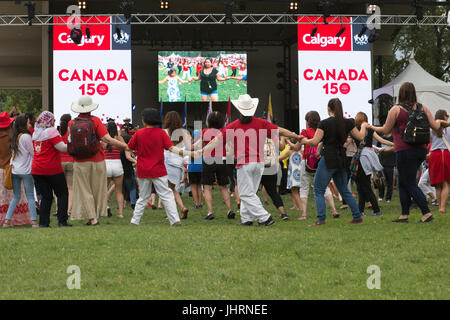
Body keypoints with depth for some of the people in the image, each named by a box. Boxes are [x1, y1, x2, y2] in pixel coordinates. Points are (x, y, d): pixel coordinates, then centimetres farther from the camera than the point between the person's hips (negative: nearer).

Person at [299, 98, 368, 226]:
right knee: (344, 190, 17)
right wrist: (363, 126, 34)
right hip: (341, 160, 6)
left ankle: (321, 219, -9)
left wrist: (305, 141, 7)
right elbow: (360, 137, 14)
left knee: (318, 190, 2)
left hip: (328, 160, -5)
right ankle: (357, 217, 15)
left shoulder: (324, 123, -10)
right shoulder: (348, 123, 4)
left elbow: (315, 142, -13)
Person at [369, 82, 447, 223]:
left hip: (405, 151, -6)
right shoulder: (423, 108, 6)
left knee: (410, 185, -1)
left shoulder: (396, 109, -6)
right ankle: (404, 215, 16)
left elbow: (385, 130, -1)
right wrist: (439, 121, 29)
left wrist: (372, 127, 17)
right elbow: (435, 127, 6)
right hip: (421, 150, 6)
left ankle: (426, 213, -10)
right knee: (402, 182, 16)